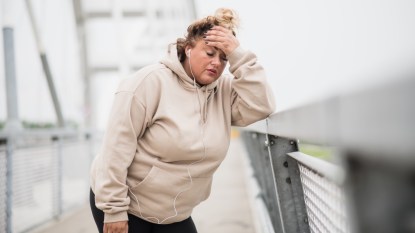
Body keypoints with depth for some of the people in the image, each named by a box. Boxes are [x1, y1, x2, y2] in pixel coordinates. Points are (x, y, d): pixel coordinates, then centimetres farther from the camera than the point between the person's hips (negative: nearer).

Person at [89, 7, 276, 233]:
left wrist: (238, 54, -20)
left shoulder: (225, 91, -2)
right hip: (126, 205, -5)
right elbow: (117, 147, -20)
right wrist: (114, 209, -20)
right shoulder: (151, 81, -19)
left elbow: (261, 107, -16)